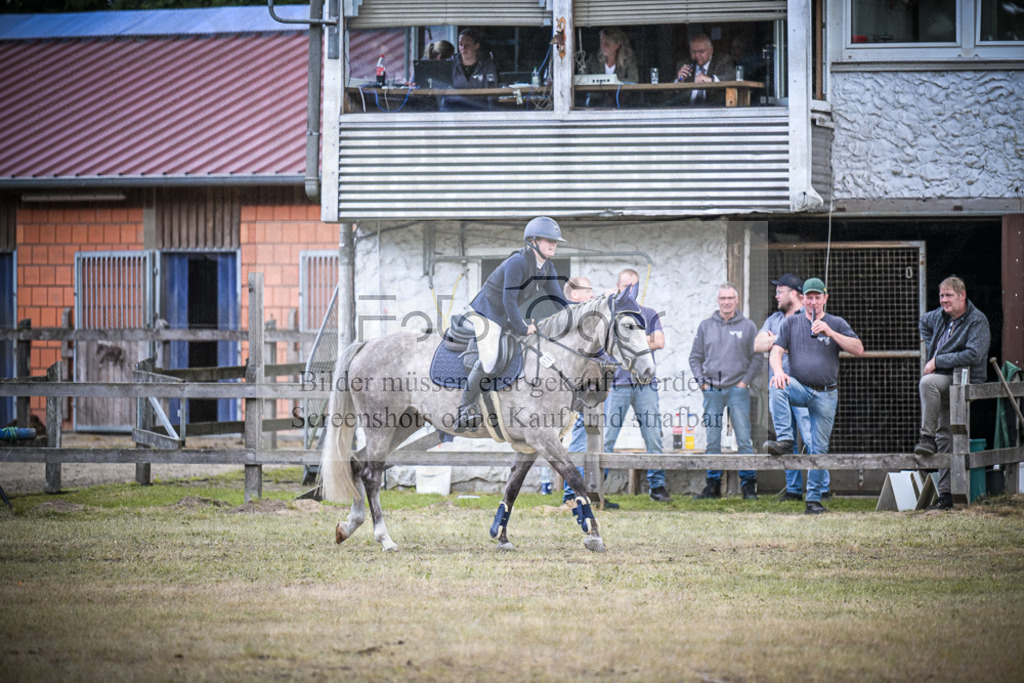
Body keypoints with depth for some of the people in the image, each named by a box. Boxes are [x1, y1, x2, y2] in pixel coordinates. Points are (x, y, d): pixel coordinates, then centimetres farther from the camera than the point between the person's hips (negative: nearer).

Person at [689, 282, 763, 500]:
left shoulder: (748, 326, 6)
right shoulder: (706, 326, 10)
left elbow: (757, 358, 7)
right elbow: (695, 357, 15)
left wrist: (745, 381, -4)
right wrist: (702, 381, 2)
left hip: (738, 390, -2)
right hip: (712, 391, 2)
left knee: (744, 439, -6)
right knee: (712, 440, 3)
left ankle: (749, 485, -2)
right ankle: (713, 484, 8)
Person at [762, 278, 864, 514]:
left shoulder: (836, 324, 8)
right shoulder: (791, 323, 10)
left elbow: (858, 349, -4)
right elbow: (776, 351, 1)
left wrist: (830, 332, -15)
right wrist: (778, 370, -22)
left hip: (826, 394, 0)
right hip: (800, 388, 0)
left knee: (819, 449, 0)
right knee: (777, 386, -34)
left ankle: (814, 499, 7)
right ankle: (784, 440, -34)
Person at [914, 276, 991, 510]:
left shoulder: (977, 321, -11)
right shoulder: (941, 316, 12)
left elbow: (973, 355, -23)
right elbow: (923, 323, 35)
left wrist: (937, 361, -19)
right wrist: (932, 349, 19)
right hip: (945, 383, 8)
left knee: (927, 382, -35)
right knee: (945, 437, 4)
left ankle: (927, 438, -28)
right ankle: (946, 493, 4)